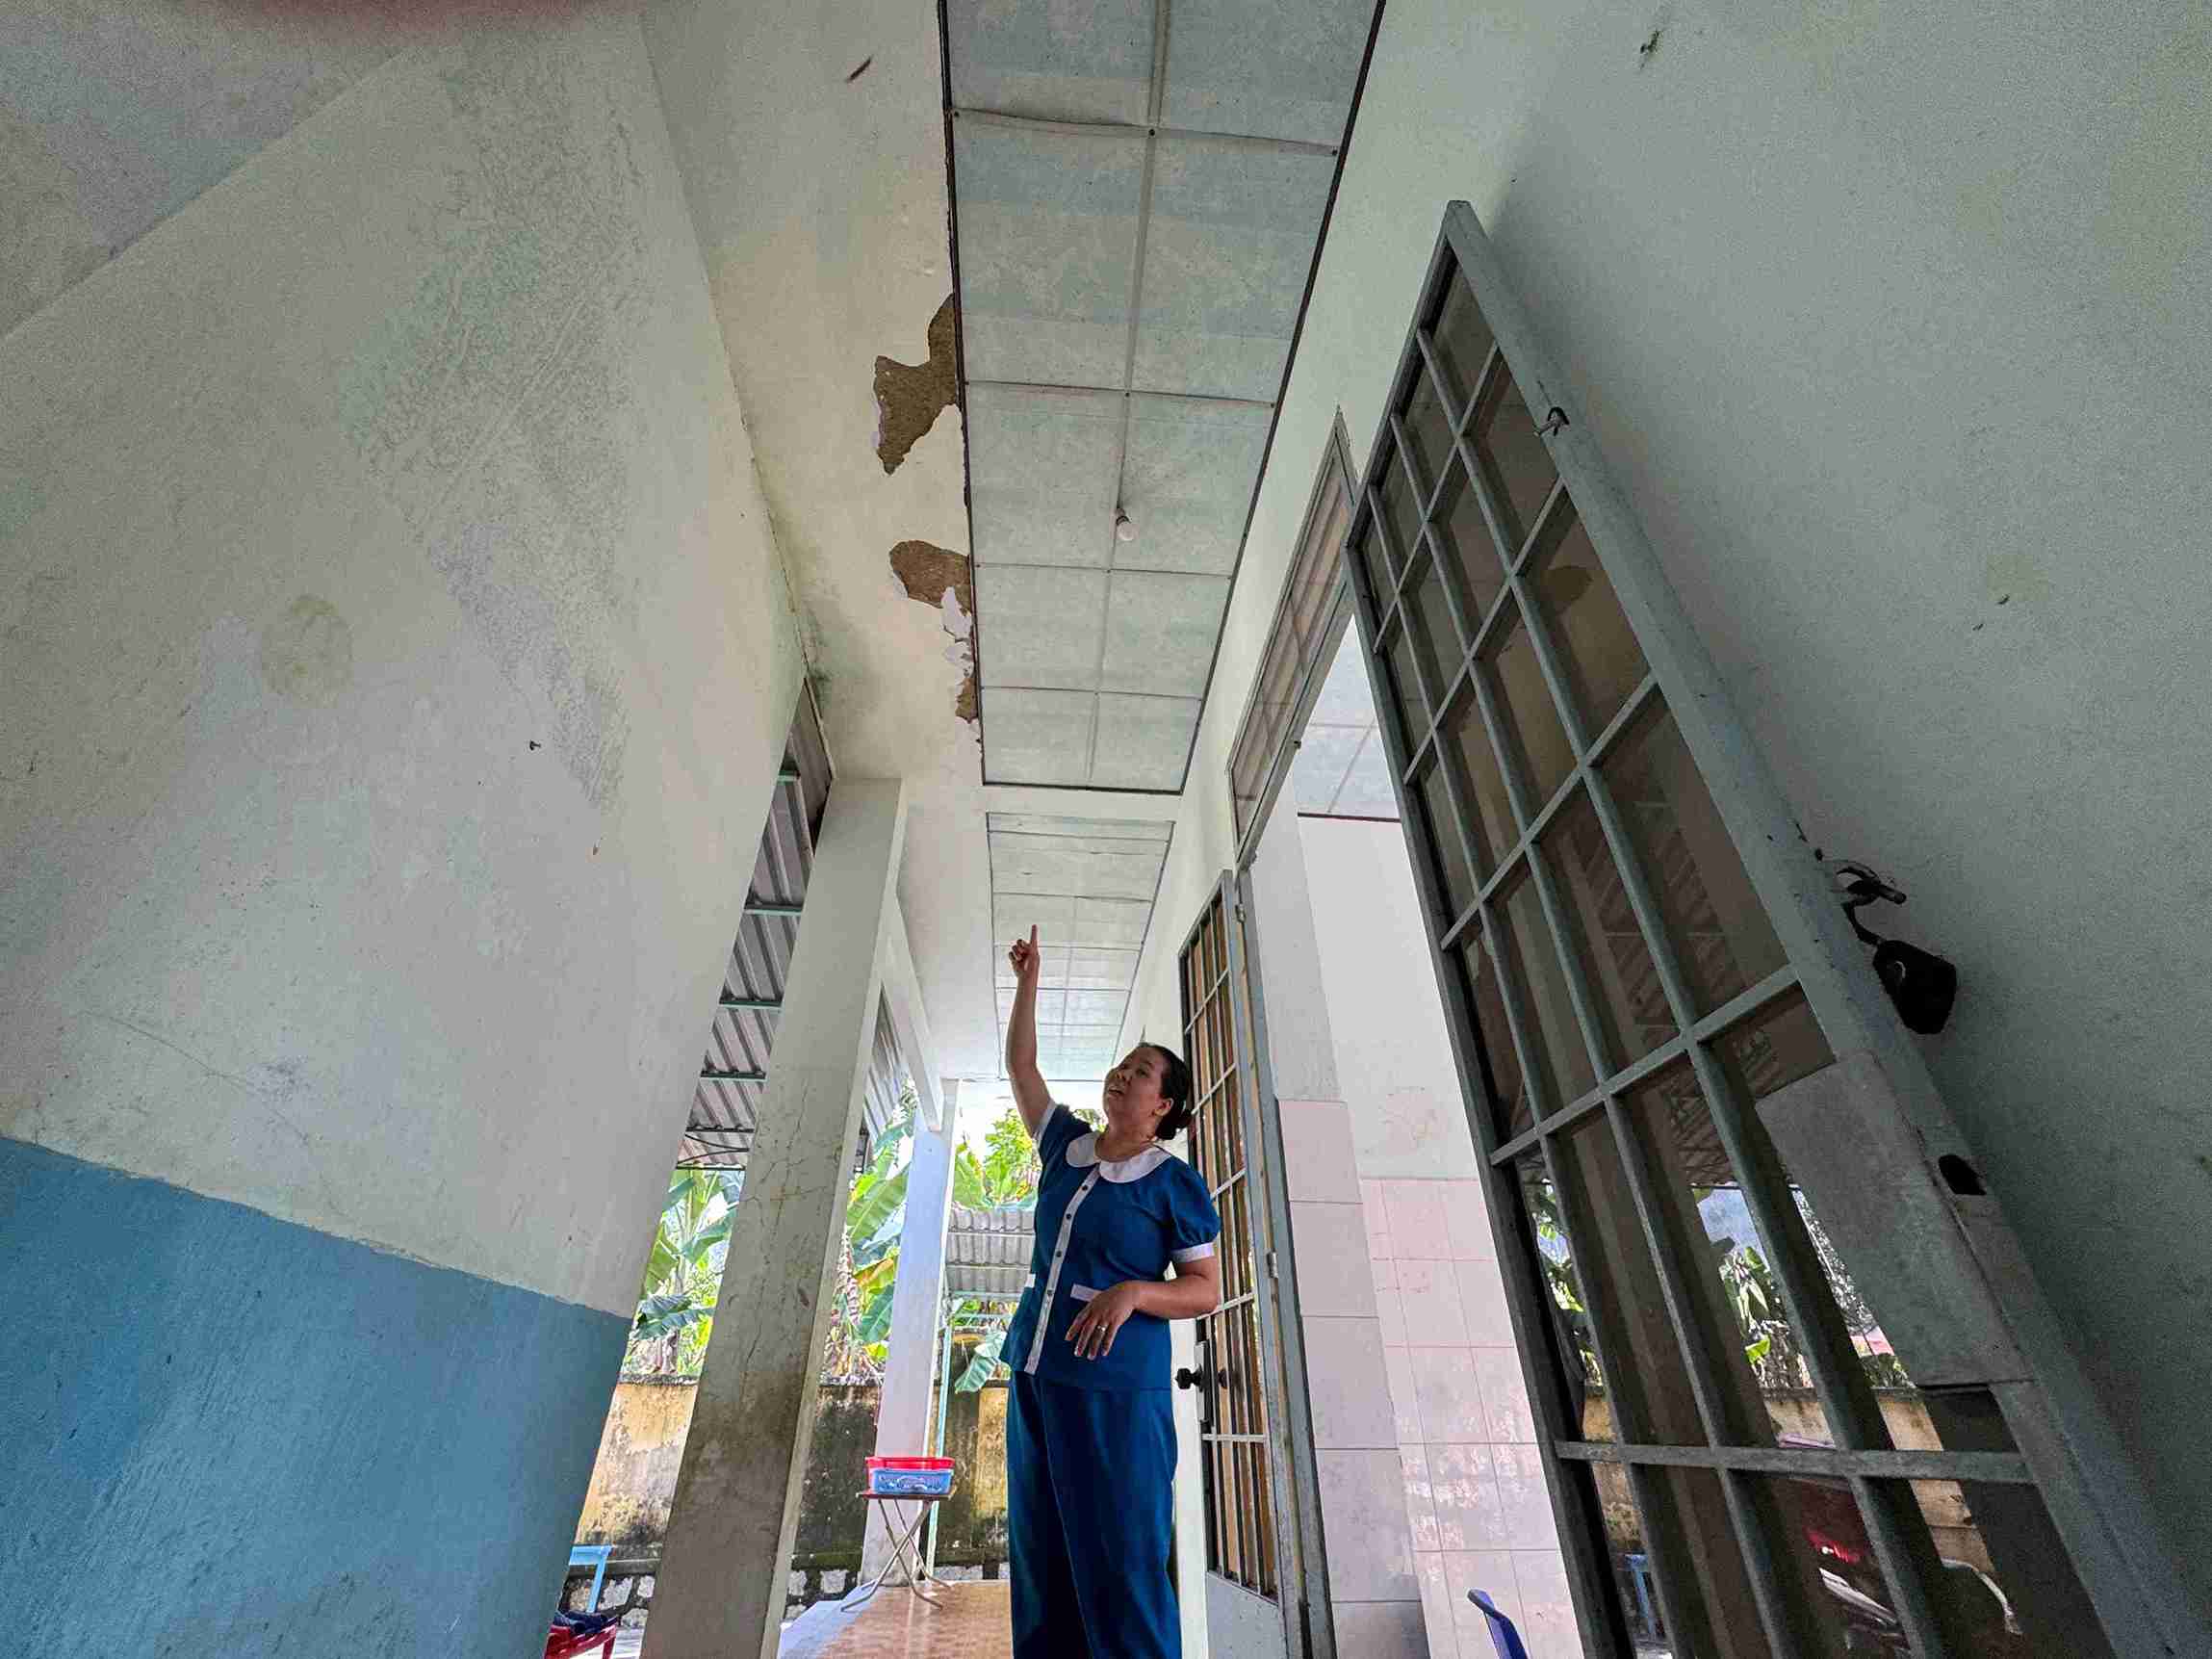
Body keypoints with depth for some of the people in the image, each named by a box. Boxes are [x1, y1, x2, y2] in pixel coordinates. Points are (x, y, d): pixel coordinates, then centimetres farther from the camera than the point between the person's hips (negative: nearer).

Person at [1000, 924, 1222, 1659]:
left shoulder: (1177, 1184, -6)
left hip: (1116, 1386, -6)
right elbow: (1020, 1065, 16)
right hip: (1036, 1375, 6)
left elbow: (1205, 1291, -5)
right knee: (1041, 1568, 10)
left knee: (1119, 1571, -3)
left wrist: (1132, 1293, -23)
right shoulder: (1066, 1146, 9)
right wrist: (1027, 980, 12)